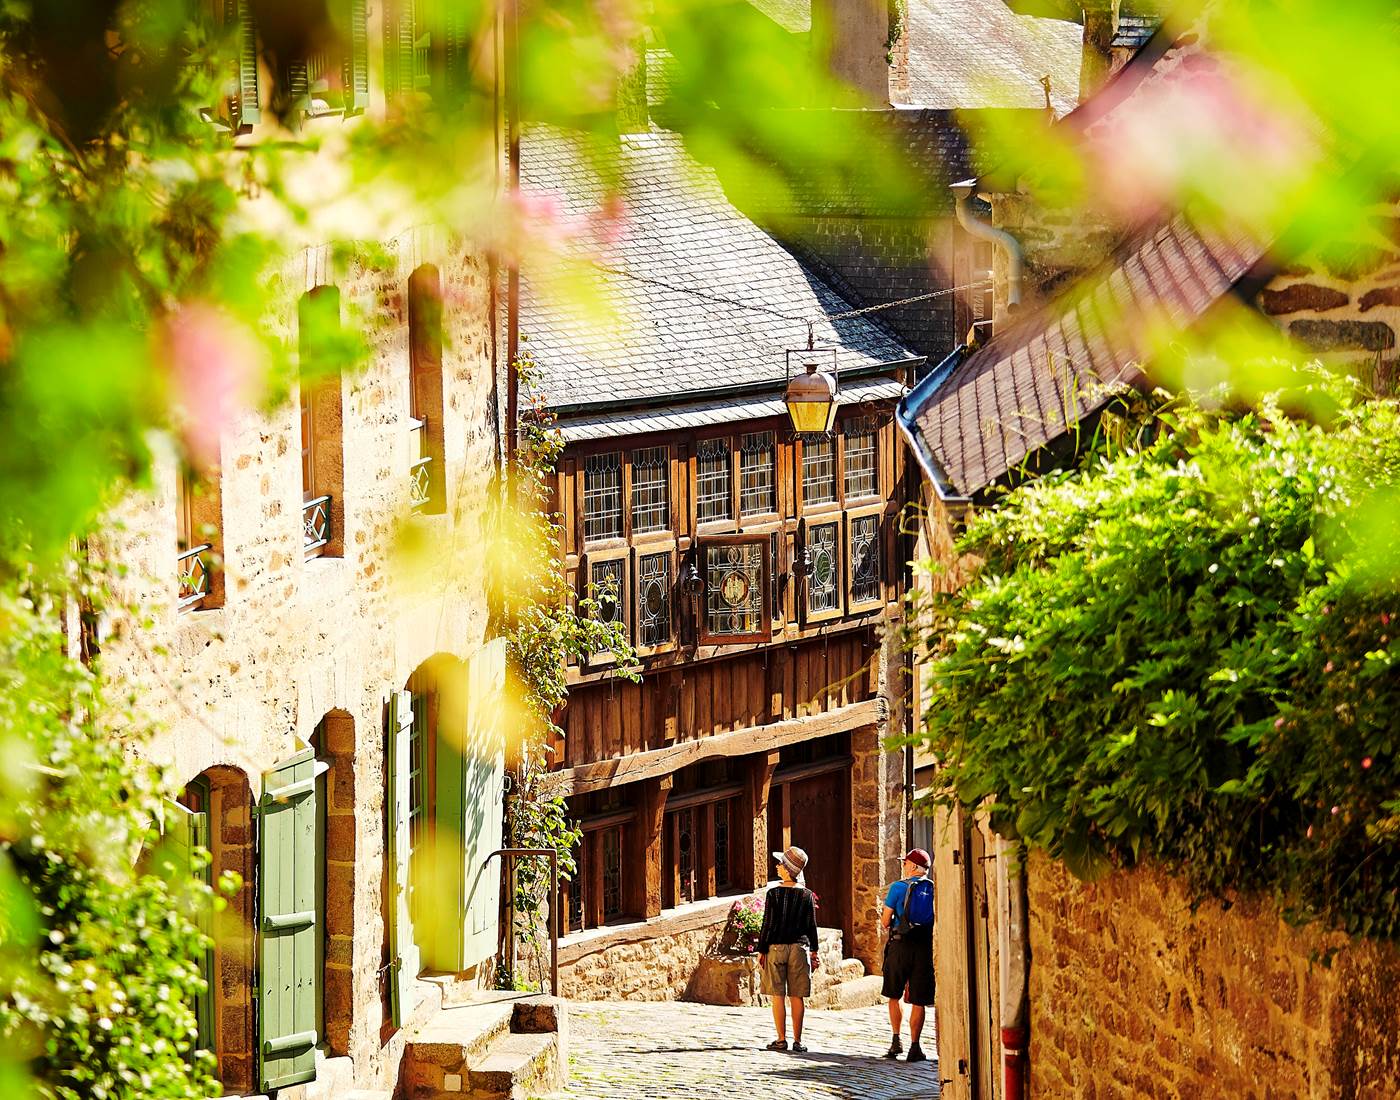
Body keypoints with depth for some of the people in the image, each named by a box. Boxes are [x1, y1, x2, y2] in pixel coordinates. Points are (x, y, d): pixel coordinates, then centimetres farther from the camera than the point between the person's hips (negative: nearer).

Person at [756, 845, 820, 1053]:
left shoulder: (774, 893, -8)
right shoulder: (806, 895, 1)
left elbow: (768, 925, -7)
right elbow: (811, 926, 5)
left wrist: (761, 951, -1)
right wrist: (814, 952, 13)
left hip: (776, 948, -3)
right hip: (799, 948, 3)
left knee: (778, 996, 2)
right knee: (797, 997, 5)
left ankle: (781, 1040, 0)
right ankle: (797, 1041, 4)